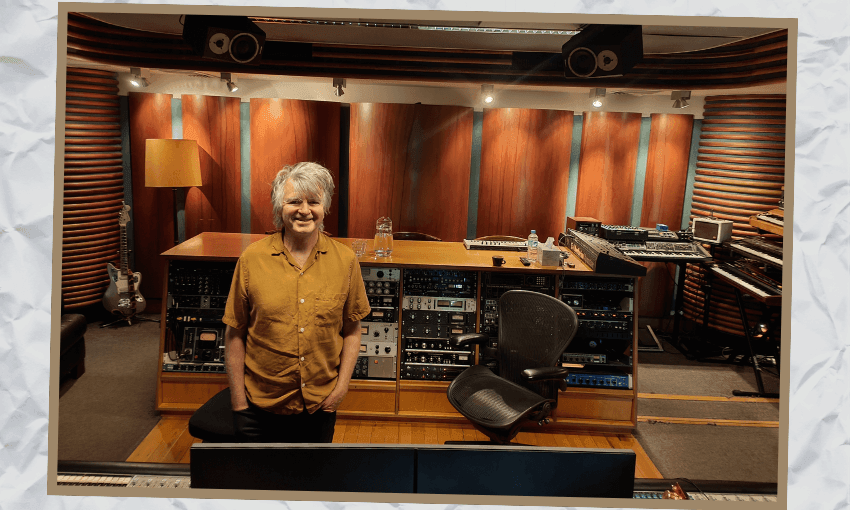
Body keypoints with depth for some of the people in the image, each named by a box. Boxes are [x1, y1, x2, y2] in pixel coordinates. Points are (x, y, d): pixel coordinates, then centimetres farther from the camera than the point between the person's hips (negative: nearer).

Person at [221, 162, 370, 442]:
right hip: (261, 405, -1)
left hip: (320, 405, 1)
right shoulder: (252, 259, -7)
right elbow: (235, 333, -3)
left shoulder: (345, 261, -4)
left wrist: (341, 387, -4)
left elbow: (352, 331, 3)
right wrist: (238, 402, -4)